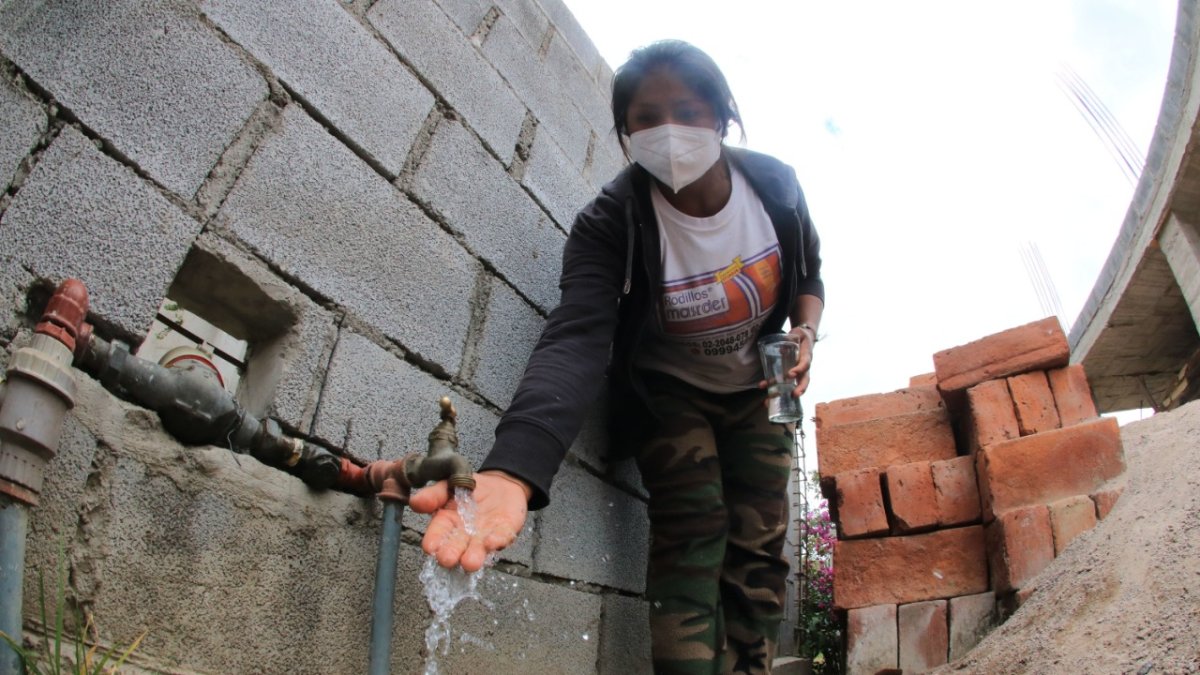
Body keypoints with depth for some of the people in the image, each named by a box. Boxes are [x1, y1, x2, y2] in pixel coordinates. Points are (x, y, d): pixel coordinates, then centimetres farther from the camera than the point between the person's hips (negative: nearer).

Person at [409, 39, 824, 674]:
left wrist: (805, 332, -15)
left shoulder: (775, 185, -15)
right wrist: (512, 471, -60)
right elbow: (575, 341, -44)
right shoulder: (609, 224, -27)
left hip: (757, 389, 4)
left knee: (757, 545, -1)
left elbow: (809, 276, 6)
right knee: (694, 531, -18)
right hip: (669, 394, -3)